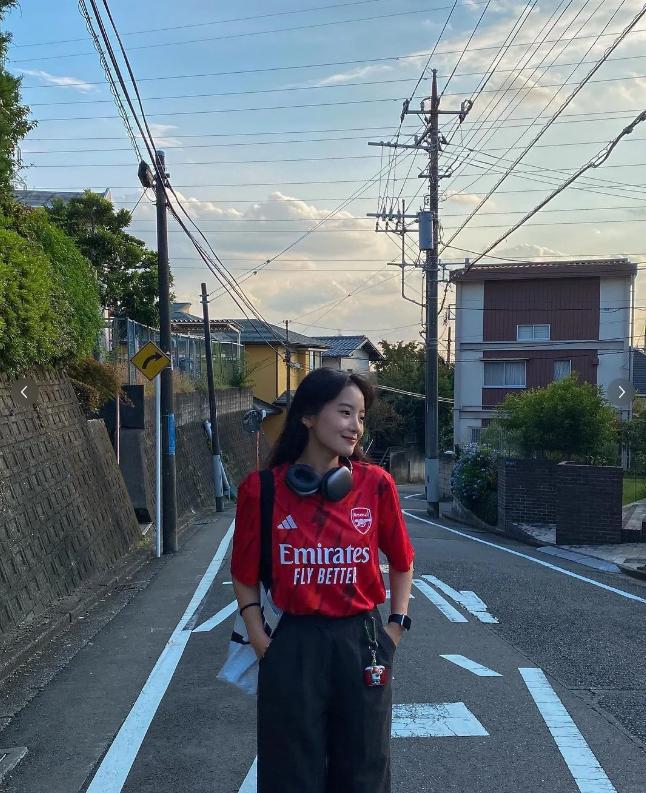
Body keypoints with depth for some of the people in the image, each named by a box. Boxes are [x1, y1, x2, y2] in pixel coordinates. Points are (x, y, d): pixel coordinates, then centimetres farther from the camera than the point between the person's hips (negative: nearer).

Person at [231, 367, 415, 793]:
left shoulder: (376, 483, -5)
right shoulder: (262, 489, -8)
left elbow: (401, 562, 10)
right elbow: (246, 575, 4)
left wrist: (397, 627, 5)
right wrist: (261, 642, -3)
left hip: (362, 645, 1)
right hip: (294, 648, -1)